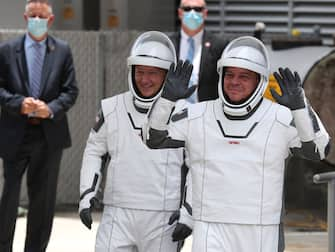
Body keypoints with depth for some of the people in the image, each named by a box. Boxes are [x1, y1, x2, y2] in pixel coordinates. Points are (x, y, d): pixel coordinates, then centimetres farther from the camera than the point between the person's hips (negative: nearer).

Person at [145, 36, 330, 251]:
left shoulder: (280, 119, -4)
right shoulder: (197, 117, 3)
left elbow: (319, 149, -15)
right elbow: (154, 139, 6)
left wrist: (299, 106, -29)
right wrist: (168, 98, -10)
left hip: (261, 234, 0)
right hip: (212, 231, 0)